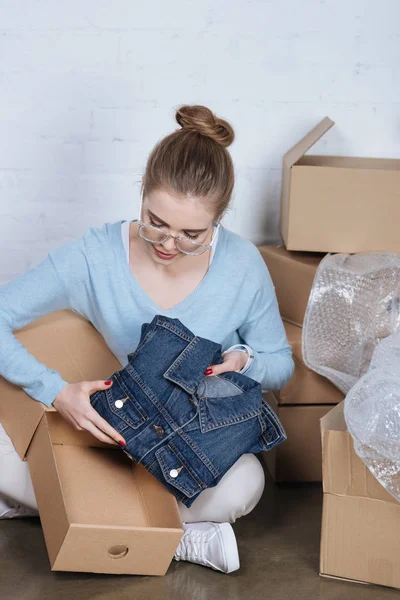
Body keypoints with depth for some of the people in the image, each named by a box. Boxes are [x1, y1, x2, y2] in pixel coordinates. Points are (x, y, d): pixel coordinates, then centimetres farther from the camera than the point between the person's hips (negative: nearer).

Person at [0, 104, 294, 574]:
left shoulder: (242, 265, -14)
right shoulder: (94, 255, -18)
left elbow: (281, 364, 0)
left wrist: (245, 362, -25)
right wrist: (57, 392, -32)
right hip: (105, 425, 1)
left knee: (242, 484, -35)